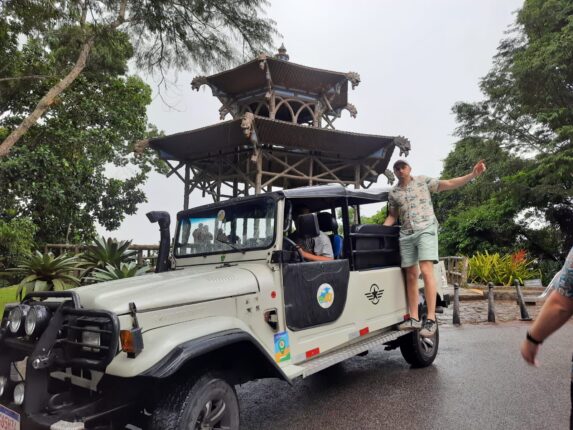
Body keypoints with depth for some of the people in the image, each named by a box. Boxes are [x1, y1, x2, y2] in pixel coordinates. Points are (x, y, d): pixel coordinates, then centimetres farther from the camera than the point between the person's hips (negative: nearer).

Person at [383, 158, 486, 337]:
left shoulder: (423, 180, 7)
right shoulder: (393, 193, 15)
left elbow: (450, 184, 3)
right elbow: (392, 216, 20)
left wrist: (473, 174, -8)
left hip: (426, 230, -4)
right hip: (406, 235, 4)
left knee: (426, 271, -17)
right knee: (411, 276, 3)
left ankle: (431, 319, -15)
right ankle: (414, 319, 9)